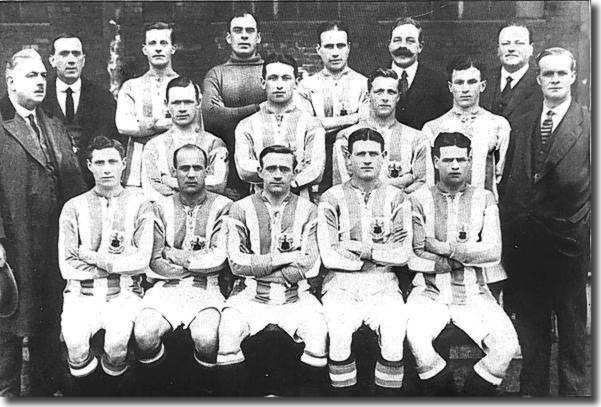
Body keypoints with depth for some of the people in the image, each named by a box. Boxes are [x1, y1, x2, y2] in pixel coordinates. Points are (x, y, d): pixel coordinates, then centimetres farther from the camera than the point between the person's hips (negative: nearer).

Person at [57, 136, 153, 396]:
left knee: (118, 338, -28)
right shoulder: (74, 207, 7)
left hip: (124, 294, -1)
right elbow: (67, 266, -2)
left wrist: (94, 258, -6)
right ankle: (85, 390, 3)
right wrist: (119, 263, -5)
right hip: (82, 293, 1)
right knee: (74, 339, -26)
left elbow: (142, 261, -5)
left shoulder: (139, 204, 4)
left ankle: (114, 387, 3)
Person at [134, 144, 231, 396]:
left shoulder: (222, 206, 3)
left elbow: (218, 259, -7)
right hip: (167, 288, 2)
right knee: (144, 333, -24)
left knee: (205, 337, -29)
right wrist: (200, 263, -5)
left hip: (205, 290, -2)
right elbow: (155, 263, 1)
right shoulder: (162, 208, 10)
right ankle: (156, 385, 6)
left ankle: (202, 388, 3)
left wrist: (175, 255, -3)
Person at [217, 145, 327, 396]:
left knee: (320, 334, -25)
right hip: (251, 296, 0)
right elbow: (236, 263, -6)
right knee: (226, 332, -26)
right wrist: (285, 257, -8)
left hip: (295, 295, 0)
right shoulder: (241, 209, 5)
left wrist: (257, 267, -7)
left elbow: (310, 267, -4)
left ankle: (307, 396, -1)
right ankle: (238, 397, -2)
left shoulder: (307, 210, 6)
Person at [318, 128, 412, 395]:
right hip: (341, 285, -1)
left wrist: (362, 249, -7)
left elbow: (403, 255, 3)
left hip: (383, 285, 1)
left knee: (394, 337, -25)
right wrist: (383, 253, -2)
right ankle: (344, 397, -7)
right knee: (339, 335, -27)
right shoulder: (332, 198, 5)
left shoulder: (396, 199, 11)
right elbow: (329, 257, -5)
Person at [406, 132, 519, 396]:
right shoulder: (419, 199, 3)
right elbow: (412, 260, -6)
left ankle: (472, 396, 3)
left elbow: (493, 252, -3)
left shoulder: (484, 199, 10)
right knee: (416, 339, -29)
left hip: (473, 293, 2)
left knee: (507, 346, -21)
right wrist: (467, 255, -5)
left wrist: (447, 248, -10)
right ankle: (444, 394, -2)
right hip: (430, 291, -1)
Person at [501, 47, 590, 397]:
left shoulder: (590, 124, -3)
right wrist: (507, 234, 5)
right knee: (531, 330, 16)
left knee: (573, 331, 12)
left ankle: (575, 390, 29)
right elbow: (513, 182, 9)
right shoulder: (522, 124, 9)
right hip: (524, 243, 4)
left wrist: (591, 243, -8)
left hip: (568, 243, -3)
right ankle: (532, 390, 31)